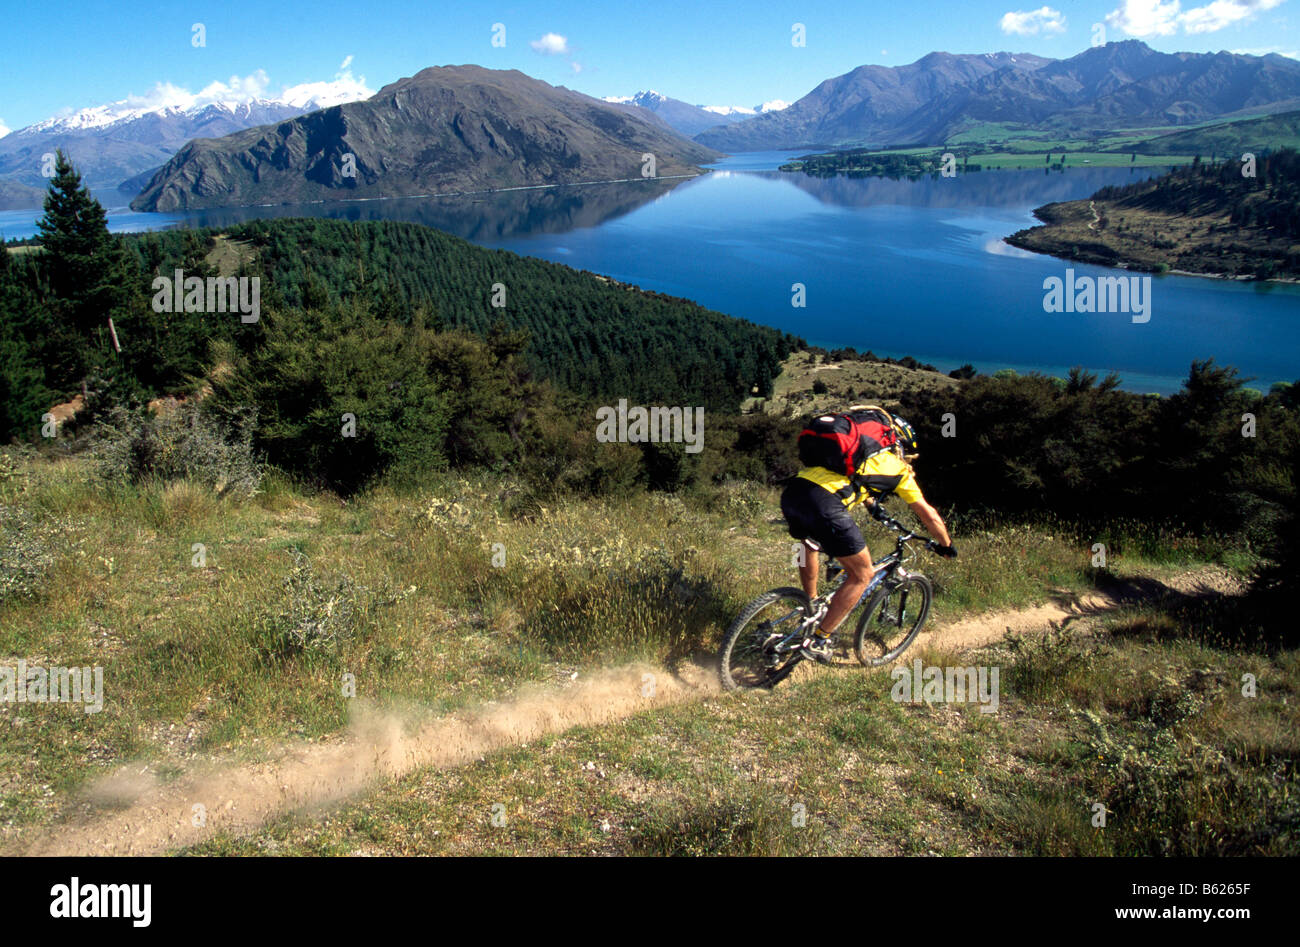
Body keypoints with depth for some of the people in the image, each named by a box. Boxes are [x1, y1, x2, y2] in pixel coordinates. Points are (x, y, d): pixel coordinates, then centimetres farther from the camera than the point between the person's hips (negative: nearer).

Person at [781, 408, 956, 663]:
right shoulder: (898, 468, 19)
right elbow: (928, 515, 26)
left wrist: (871, 503, 72)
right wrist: (947, 546, 41)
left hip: (791, 491, 7)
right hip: (824, 504, -7)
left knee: (809, 544, 39)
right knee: (863, 574, 11)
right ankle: (818, 640, 12)